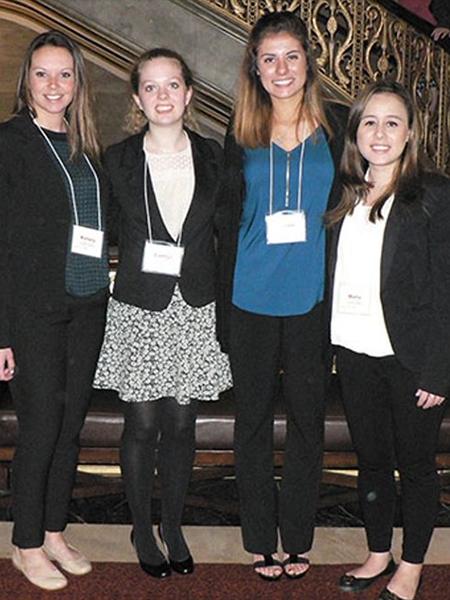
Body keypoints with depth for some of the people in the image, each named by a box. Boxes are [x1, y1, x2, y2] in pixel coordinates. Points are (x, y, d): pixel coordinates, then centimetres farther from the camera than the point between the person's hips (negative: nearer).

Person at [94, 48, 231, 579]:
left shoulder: (212, 156, 3)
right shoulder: (118, 160, -2)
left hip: (195, 309, 2)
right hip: (139, 309, -1)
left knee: (181, 424, 10)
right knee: (142, 424, 5)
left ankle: (173, 525, 28)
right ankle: (142, 529, 24)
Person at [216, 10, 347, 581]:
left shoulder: (335, 126, 3)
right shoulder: (241, 133, 5)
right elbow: (230, 219, 7)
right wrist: (222, 308, 4)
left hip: (311, 297, 0)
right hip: (251, 297, 1)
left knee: (306, 416, 7)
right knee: (252, 417, 8)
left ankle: (297, 536, 24)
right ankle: (259, 537, 23)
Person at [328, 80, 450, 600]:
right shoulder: (347, 197, 9)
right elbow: (334, 279, 10)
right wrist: (329, 349, 4)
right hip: (354, 352, 5)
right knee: (371, 459, 16)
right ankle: (378, 554, 33)